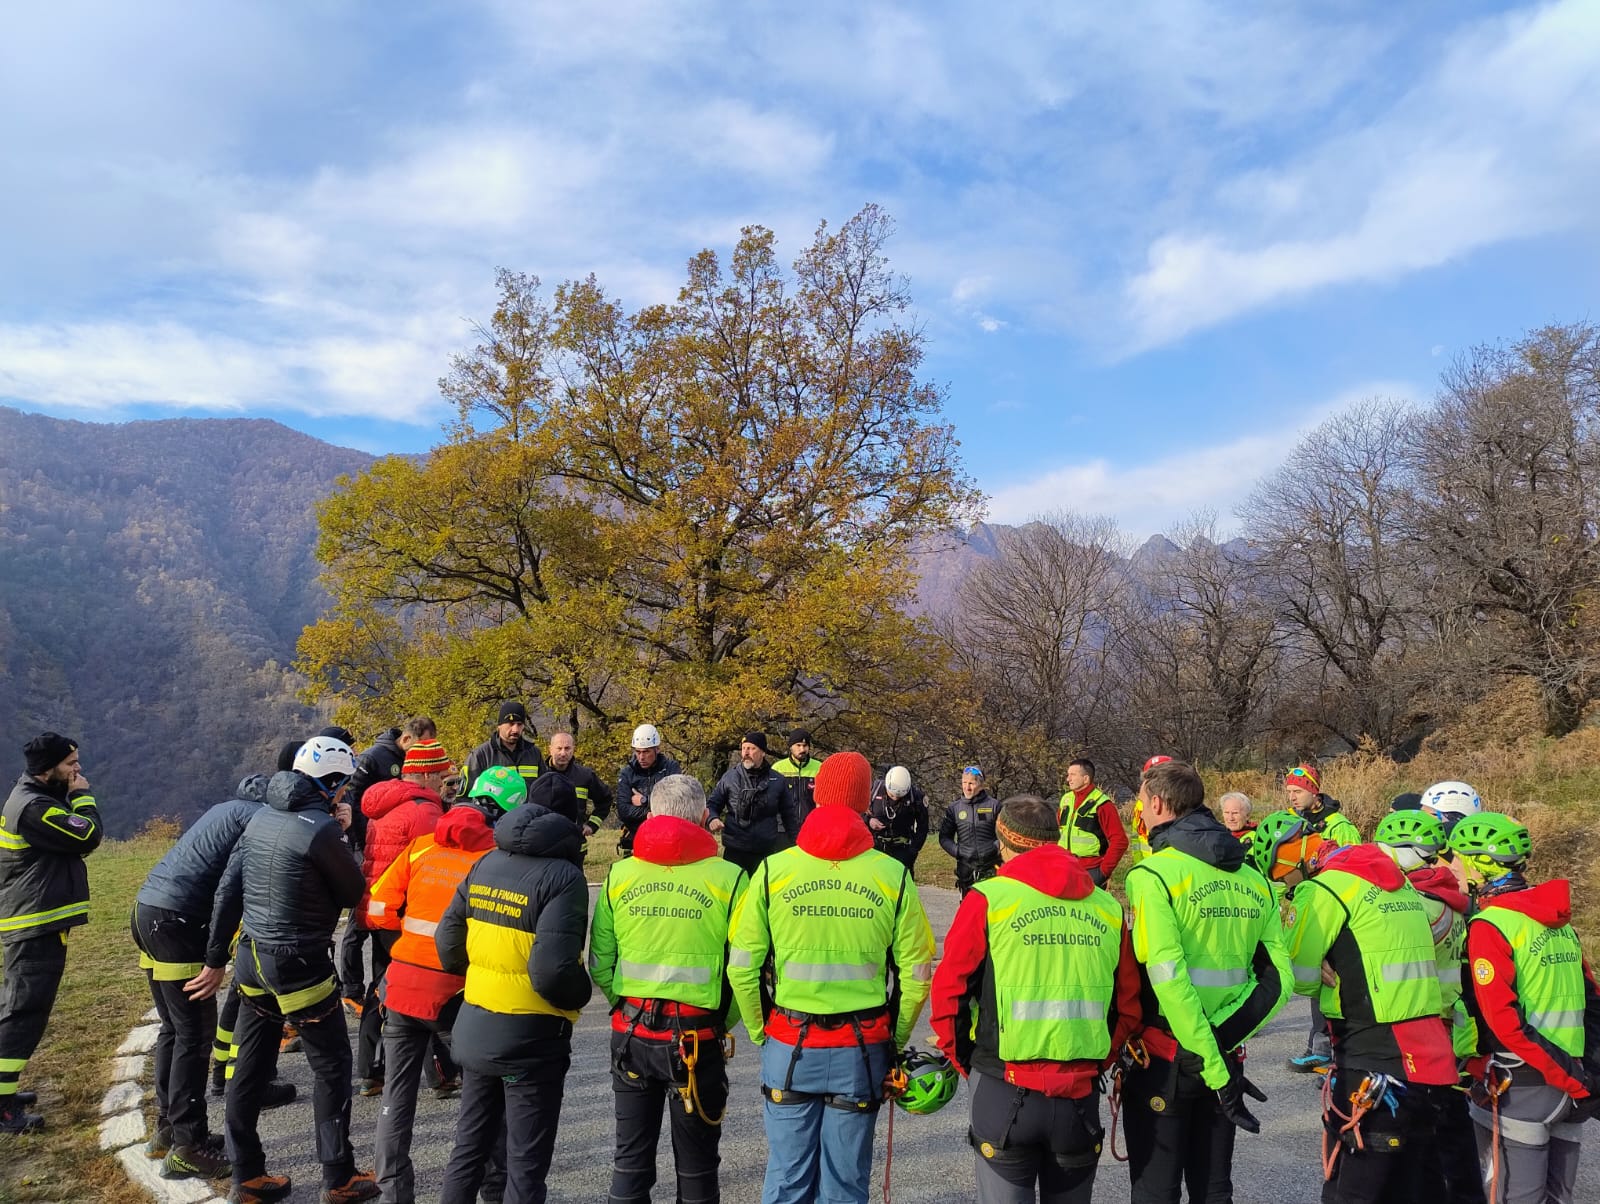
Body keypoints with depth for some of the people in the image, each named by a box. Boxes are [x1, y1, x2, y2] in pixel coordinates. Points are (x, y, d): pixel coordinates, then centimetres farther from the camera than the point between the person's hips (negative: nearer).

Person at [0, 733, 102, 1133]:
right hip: (38, 926, -11)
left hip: (32, 922, 11)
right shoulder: (34, 807, -20)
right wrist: (82, 796, -9)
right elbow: (89, 837, -19)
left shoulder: (33, 798, 14)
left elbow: (74, 841, 17)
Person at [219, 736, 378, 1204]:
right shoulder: (321, 828, -20)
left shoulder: (262, 816, 5)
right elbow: (353, 893, -8)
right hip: (299, 964, -8)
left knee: (251, 1067, 16)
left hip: (252, 957, 8)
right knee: (332, 1067, 5)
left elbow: (228, 890, 8)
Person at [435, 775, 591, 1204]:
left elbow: (448, 940, 7)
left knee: (470, 1146, 21)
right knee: (526, 1164, 8)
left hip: (473, 1029, 7)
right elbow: (553, 969, -26)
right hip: (530, 1038, -7)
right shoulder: (562, 875, -18)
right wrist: (580, 995, -7)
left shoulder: (486, 863, 3)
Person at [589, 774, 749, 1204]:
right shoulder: (728, 878, -11)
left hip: (630, 1032, 3)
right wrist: (723, 1018, 6)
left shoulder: (619, 874, -2)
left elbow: (600, 964, 0)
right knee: (696, 1164, 15)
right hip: (696, 1037, -3)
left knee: (631, 1158, 18)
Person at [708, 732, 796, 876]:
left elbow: (788, 815, 12)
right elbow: (713, 804, 6)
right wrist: (713, 818, -16)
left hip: (767, 852, 1)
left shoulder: (777, 781, 4)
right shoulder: (729, 777, 0)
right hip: (735, 850, -1)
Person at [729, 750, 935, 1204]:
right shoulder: (893, 876, -7)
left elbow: (742, 967, -7)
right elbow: (917, 975, -4)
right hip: (861, 1050, 0)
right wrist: (894, 1040, 10)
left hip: (789, 1047, 0)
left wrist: (761, 1032, 8)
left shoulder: (774, 869, -7)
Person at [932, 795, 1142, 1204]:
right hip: (1081, 1093, 4)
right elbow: (1128, 1006, 8)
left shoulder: (988, 899, -8)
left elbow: (948, 991, -6)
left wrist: (963, 1062, 9)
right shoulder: (1108, 908, 4)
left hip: (1004, 1091, -4)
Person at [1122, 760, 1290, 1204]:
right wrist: (1223, 1042, -5)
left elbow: (1168, 980, -23)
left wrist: (1214, 1070, -20)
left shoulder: (1153, 875, -15)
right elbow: (1278, 979, 1)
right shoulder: (1252, 878, 4)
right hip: (1225, 1055, 6)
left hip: (1164, 1057, -6)